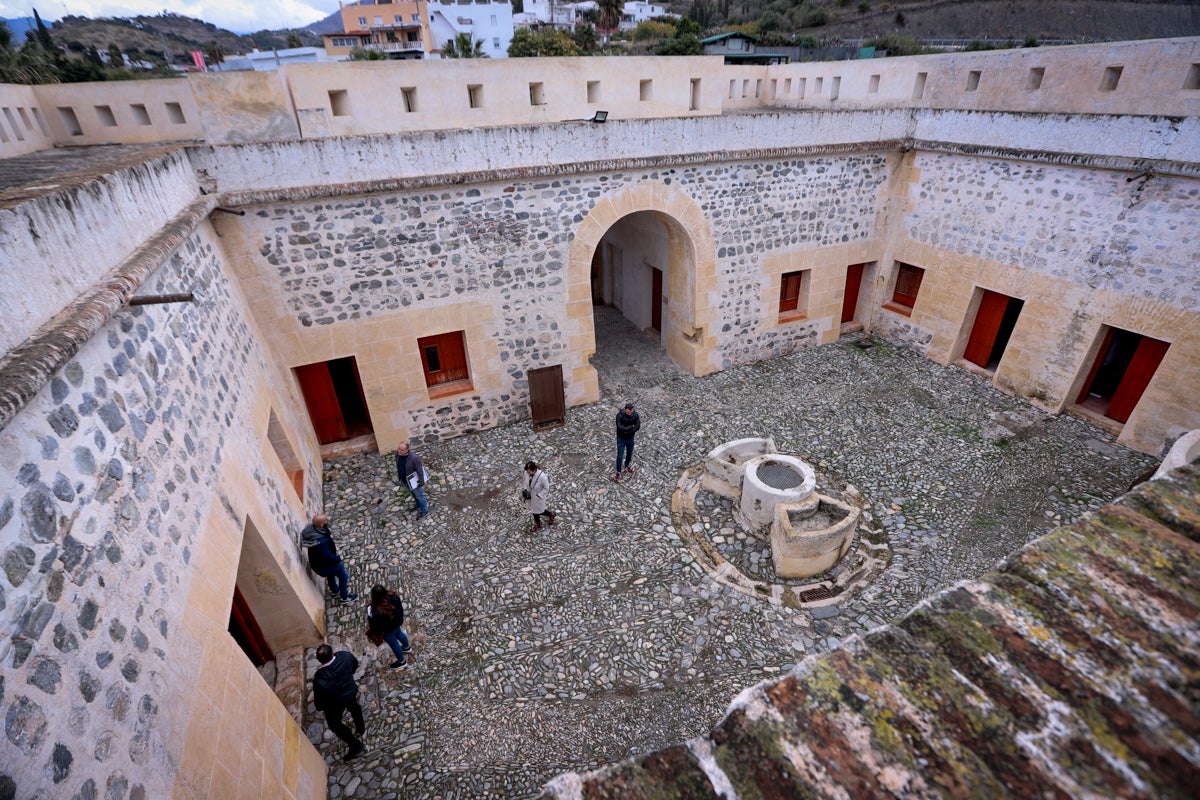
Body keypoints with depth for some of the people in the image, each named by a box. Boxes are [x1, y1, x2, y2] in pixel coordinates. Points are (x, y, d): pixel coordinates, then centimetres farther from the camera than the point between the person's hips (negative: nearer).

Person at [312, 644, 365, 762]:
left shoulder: (319, 680, -42)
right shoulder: (345, 656, -32)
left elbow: (319, 701, -24)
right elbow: (355, 663, -6)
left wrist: (319, 707, 1)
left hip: (334, 705, -4)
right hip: (351, 693, 4)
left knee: (334, 725, 27)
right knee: (354, 707, 36)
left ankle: (355, 745, 40)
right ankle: (360, 727, 63)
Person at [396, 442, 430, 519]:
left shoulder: (414, 457, -38)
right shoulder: (398, 453, -20)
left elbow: (419, 470, -24)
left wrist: (421, 481, -15)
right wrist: (398, 472, 15)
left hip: (413, 480, -6)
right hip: (404, 479, 6)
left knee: (419, 495, 18)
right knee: (412, 493, 31)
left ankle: (424, 511, 42)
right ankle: (419, 504, 59)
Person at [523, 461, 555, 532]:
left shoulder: (542, 476, -37)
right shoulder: (527, 473, -21)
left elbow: (546, 488, -22)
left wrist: (538, 496, -21)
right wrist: (526, 490, -7)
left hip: (539, 496, -6)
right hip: (531, 495, 6)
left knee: (538, 511, 16)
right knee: (533, 510, 25)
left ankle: (551, 514, 47)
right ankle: (537, 525, 51)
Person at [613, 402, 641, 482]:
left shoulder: (635, 415, -14)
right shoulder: (619, 415, -25)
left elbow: (638, 427, -18)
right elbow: (620, 428, -33)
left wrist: (627, 431, -26)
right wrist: (631, 426, -24)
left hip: (630, 438, 4)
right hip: (621, 439, -3)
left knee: (629, 454, 21)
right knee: (620, 456, 3)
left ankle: (627, 466, 47)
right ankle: (618, 472, 22)